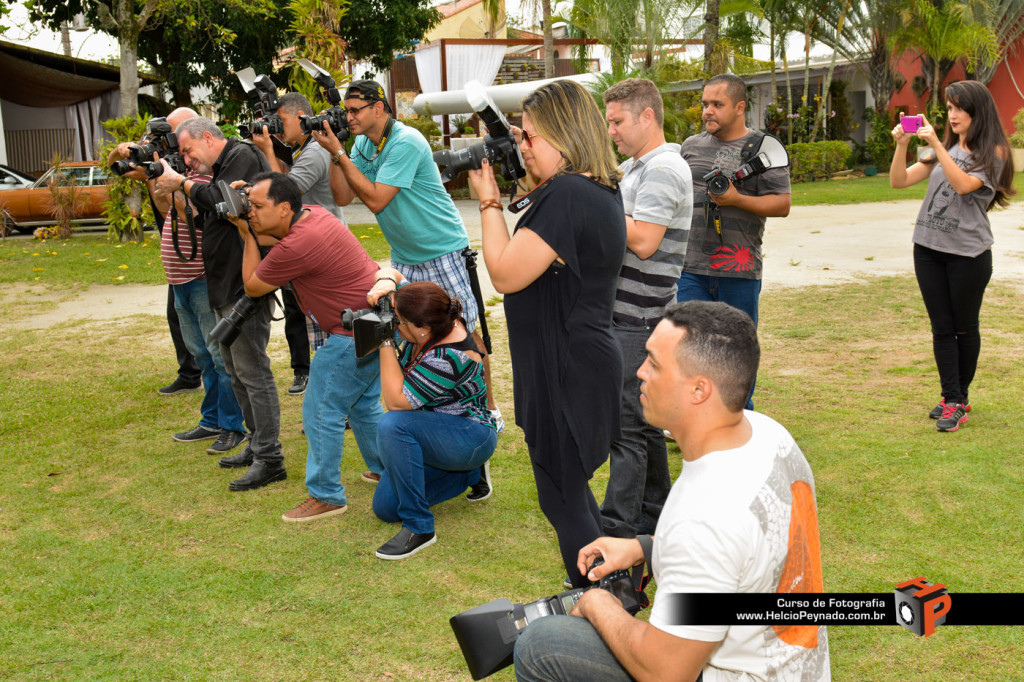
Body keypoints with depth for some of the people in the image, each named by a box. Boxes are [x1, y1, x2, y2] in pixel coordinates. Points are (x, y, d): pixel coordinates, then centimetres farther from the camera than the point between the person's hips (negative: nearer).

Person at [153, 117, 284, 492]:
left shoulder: (243, 156, -9)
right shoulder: (222, 166, 20)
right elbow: (210, 214, 17)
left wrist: (183, 183, -8)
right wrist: (184, 184, 3)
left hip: (246, 286, -11)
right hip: (226, 287, 11)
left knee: (252, 370, -10)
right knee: (236, 372, 16)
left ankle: (269, 459, -6)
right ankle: (257, 445, 26)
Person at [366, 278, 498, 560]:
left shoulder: (448, 358, -33)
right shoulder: (425, 319, -10)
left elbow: (396, 401, -31)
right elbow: (390, 273, 2)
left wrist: (386, 341, -29)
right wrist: (386, 281, -23)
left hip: (470, 438, -9)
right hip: (435, 437, 9)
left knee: (392, 425, -36)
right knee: (385, 507, 3)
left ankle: (419, 527, -25)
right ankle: (469, 473, 20)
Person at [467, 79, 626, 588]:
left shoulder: (567, 196, -24)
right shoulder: (602, 190, 7)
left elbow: (505, 274, -23)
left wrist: (489, 199, -12)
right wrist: (533, 171, 7)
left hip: (567, 372, -11)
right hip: (585, 360, 11)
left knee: (563, 497, 3)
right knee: (569, 486, 24)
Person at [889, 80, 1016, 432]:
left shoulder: (993, 152, -3)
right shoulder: (945, 149, 12)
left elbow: (963, 184, -21)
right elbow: (898, 181, 6)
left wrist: (937, 145, -25)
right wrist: (901, 145, -9)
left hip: (968, 253, -5)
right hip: (928, 248, 5)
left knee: (964, 327, 6)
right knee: (942, 328, 4)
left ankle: (959, 398, 19)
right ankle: (951, 399, 9)